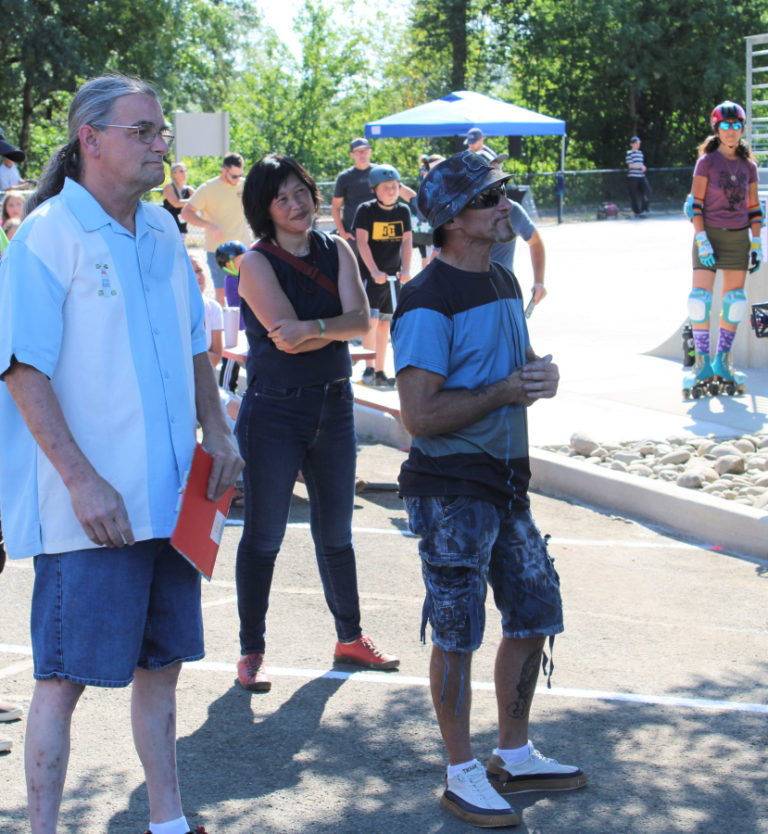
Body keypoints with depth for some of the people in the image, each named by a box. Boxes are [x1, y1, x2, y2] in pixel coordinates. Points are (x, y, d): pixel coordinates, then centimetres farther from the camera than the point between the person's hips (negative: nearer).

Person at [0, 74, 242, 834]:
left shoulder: (161, 231, 10)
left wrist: (216, 431, 10)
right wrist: (82, 482, -21)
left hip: (170, 495, 7)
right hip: (91, 507, -7)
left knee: (161, 662, 16)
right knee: (65, 676, 1)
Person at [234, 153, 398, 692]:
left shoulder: (337, 252, 5)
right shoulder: (257, 263, -9)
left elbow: (361, 320, -9)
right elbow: (286, 337, -20)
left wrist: (312, 328, -23)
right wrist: (338, 328, -10)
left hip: (334, 406, 5)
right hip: (275, 410, -5)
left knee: (337, 533, 16)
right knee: (263, 536, 1)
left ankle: (350, 638, 29)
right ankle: (252, 652, 12)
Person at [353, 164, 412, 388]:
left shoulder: (403, 211, 4)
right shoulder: (366, 210, -8)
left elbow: (407, 240, -1)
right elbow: (362, 241, -15)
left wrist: (405, 269, -16)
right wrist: (374, 270, -26)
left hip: (393, 275, 4)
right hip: (369, 274, -4)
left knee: (385, 323, 8)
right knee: (371, 320, -14)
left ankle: (380, 372, 14)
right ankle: (369, 369, -6)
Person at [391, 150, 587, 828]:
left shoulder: (503, 282, 12)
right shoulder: (429, 301, -16)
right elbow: (421, 415, -22)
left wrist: (543, 374, 1)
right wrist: (504, 392, -15)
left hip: (506, 480, 9)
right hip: (450, 488, -9)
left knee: (535, 616, 15)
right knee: (458, 634, 1)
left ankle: (515, 757, 31)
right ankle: (463, 776, 16)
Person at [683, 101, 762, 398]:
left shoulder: (748, 166, 7)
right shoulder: (707, 161, -4)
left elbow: (753, 208, 11)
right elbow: (695, 204, -7)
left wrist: (756, 245, 6)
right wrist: (702, 240, -14)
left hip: (738, 238, 4)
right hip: (710, 234, -4)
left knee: (735, 300, 4)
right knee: (701, 297, -11)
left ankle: (723, 362, 13)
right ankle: (702, 363, -3)